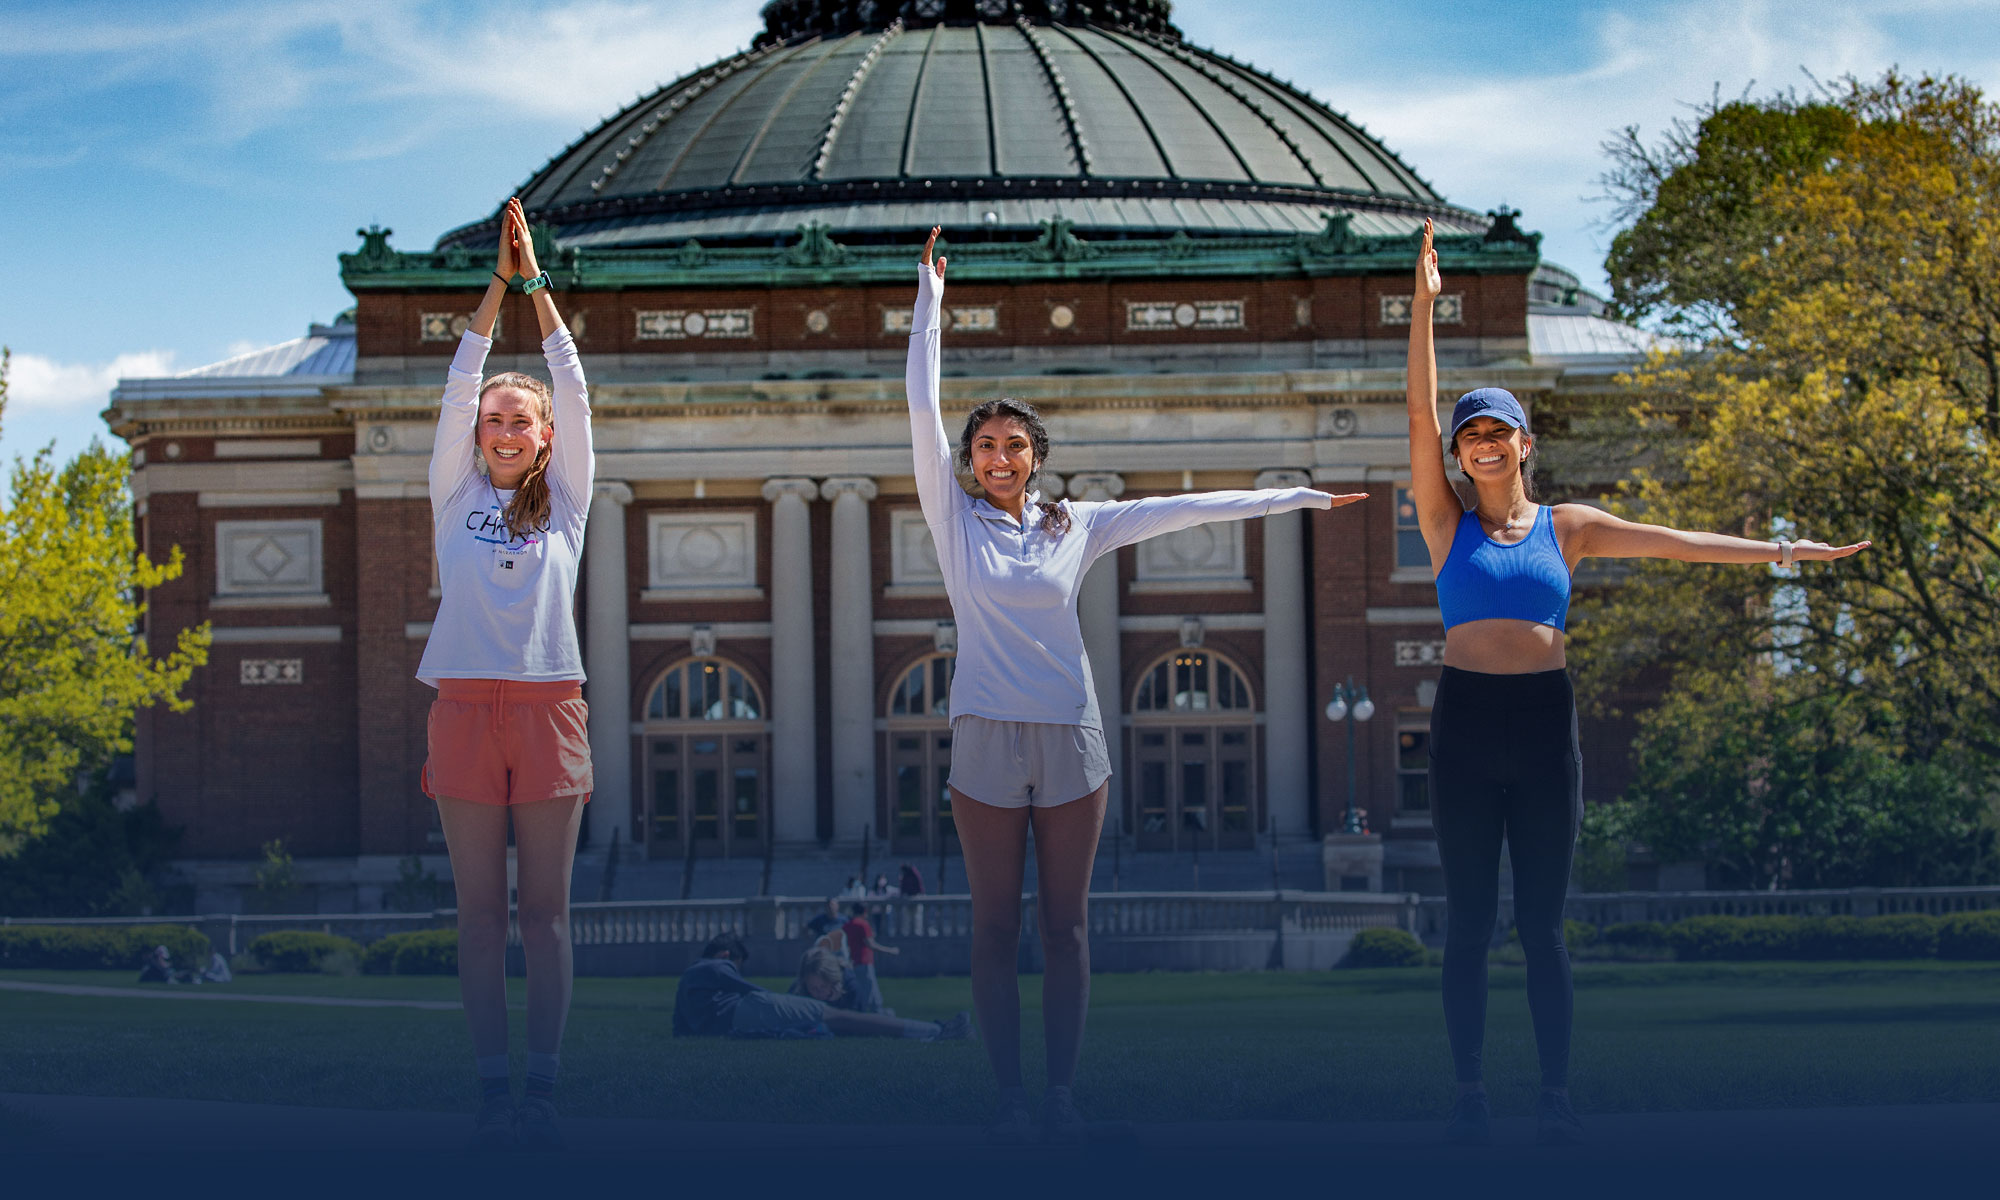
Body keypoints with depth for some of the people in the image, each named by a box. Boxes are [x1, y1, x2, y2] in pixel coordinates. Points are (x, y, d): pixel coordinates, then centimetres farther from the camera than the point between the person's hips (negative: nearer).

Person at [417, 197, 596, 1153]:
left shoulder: (563, 502, 10)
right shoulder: (457, 497, 10)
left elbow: (573, 393, 3)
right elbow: (458, 390, 3)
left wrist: (538, 283, -1)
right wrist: (499, 284, -3)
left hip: (548, 705, 0)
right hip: (467, 704, 0)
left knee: (545, 909, 1)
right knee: (481, 910, 1)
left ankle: (543, 1087, 1)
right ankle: (491, 1086, 1)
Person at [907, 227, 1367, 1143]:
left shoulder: (1079, 527, 8)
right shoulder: (955, 519, 4)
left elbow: (1180, 509, 10)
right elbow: (922, 409, 1)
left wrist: (1294, 498, 12)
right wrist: (928, 300, 0)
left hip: (1069, 738, 1)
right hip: (987, 739, -1)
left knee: (1064, 924, 3)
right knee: (996, 926, 0)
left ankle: (1061, 1093, 6)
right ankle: (1009, 1095, 3)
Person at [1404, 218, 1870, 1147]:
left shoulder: (1568, 527, 10)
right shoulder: (1448, 523, 5)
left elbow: (1672, 542, 8)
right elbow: (1420, 415, -1)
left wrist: (1779, 552, 3)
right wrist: (1423, 305, -5)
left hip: (1543, 720, 1)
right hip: (1466, 720, -1)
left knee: (1542, 920, 2)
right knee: (1469, 918, 1)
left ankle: (1555, 1094, 5)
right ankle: (1469, 1094, 4)